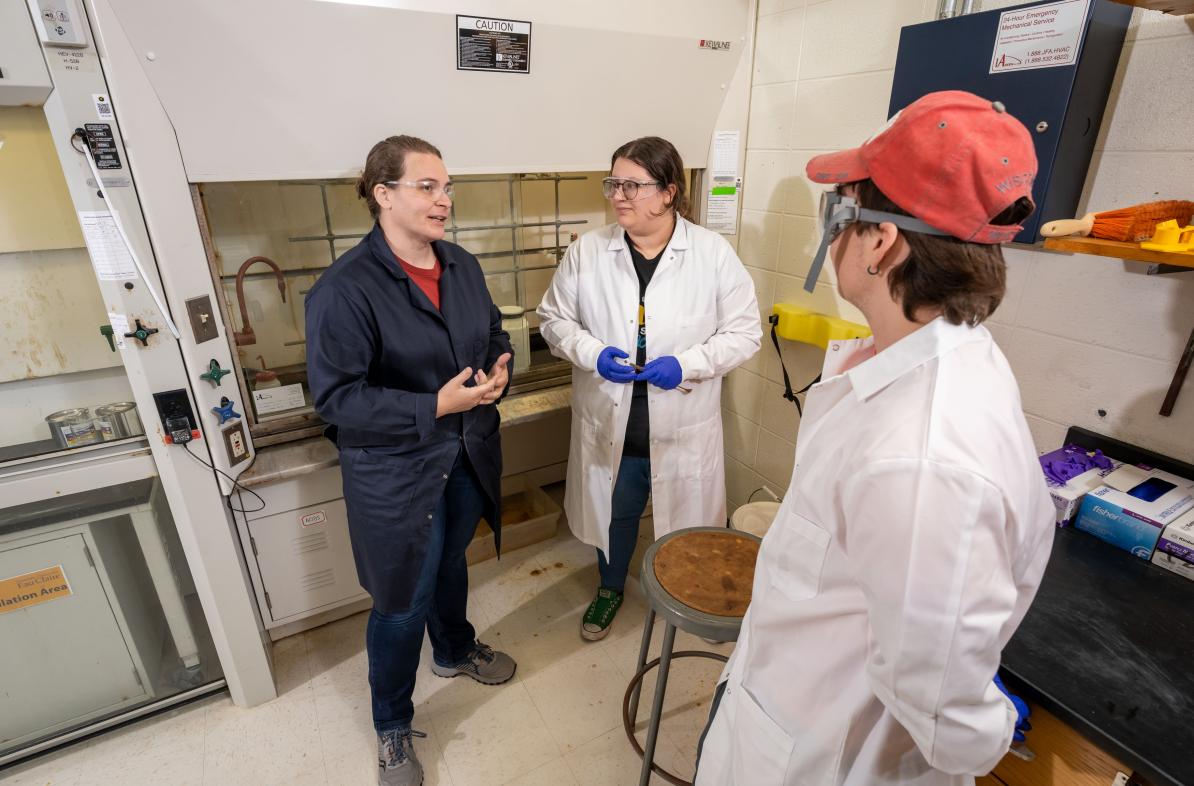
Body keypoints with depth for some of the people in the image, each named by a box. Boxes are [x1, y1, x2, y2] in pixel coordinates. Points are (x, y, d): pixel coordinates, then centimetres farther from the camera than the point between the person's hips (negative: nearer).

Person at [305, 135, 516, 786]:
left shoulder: (462, 266, 1)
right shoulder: (345, 288, -20)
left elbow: (494, 334, 12)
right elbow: (335, 397, -21)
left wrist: (499, 370, -10)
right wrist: (435, 406, -27)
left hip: (468, 457, 6)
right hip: (397, 474, -6)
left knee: (451, 562, 28)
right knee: (403, 602, 10)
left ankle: (455, 650, 57)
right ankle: (392, 728, 38)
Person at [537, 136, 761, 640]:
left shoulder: (714, 253, -9)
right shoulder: (587, 251, -4)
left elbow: (743, 332, -5)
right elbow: (554, 317, 4)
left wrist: (686, 364, -20)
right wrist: (592, 352, -16)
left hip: (683, 427, -1)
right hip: (609, 423, 2)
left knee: (685, 520, 19)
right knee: (613, 513, 21)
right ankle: (611, 588, 51)